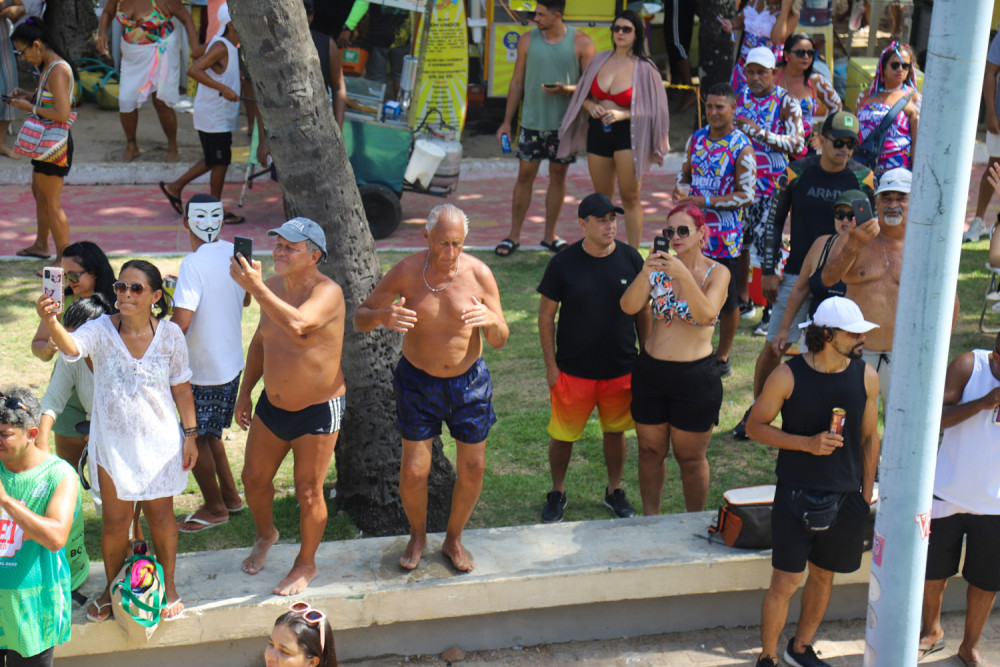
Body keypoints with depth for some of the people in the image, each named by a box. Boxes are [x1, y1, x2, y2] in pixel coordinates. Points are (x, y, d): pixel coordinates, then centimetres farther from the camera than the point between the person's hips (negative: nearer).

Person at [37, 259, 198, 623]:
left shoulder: (170, 335, -8)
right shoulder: (102, 330, -13)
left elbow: (181, 388, 1)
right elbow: (71, 347, -36)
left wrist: (190, 433, 2)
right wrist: (50, 321, -56)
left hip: (159, 443, 0)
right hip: (112, 443, 0)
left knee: (160, 515, 13)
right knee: (115, 520, 11)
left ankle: (168, 584, 35)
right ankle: (112, 587, 35)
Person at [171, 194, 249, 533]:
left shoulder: (193, 264, -23)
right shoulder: (235, 254, -1)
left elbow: (180, 324, -28)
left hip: (203, 371, -8)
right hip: (231, 363, 8)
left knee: (194, 439, 9)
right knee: (209, 433, 24)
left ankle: (215, 508, 21)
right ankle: (230, 495, 33)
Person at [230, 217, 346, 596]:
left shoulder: (327, 292, -21)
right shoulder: (273, 287, 1)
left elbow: (297, 324, -43)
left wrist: (255, 288, -42)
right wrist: (244, 392, 15)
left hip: (317, 411, -7)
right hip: (272, 405, 7)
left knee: (308, 493, 4)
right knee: (254, 479, 17)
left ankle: (306, 564, 27)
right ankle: (265, 535, 47)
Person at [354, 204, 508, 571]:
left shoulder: (479, 274, -15)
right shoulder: (406, 272, -16)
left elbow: (500, 341, -8)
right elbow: (360, 318, -8)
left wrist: (491, 320, -32)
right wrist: (382, 316, -32)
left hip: (469, 381, 1)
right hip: (418, 381, -1)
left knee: (473, 469, 8)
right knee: (413, 471, 0)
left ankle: (453, 539, 32)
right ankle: (417, 535, 30)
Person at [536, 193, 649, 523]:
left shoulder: (631, 258, -5)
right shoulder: (563, 263, -11)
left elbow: (642, 311, 6)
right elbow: (546, 315, -3)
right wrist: (551, 366, -5)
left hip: (621, 369, 2)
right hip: (573, 370, -2)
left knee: (615, 431, 15)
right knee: (562, 434, 8)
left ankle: (615, 490, 36)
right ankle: (557, 492, 30)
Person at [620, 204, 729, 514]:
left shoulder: (717, 273, -6)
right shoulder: (660, 267, 2)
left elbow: (706, 315, -24)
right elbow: (629, 307, -12)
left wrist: (685, 276, -36)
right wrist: (645, 272, -28)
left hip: (695, 376, -3)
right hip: (651, 370, 3)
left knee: (691, 457, 9)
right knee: (650, 451, 14)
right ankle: (650, 518, 31)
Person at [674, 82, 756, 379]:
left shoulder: (742, 148, -12)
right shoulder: (696, 138, 6)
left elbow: (747, 196, -14)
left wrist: (706, 201, -19)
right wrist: (680, 189, -6)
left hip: (725, 236, -5)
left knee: (727, 299, 6)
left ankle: (722, 356, 22)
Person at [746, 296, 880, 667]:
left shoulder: (866, 377, -3)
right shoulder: (788, 376, -12)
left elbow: (869, 437, 7)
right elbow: (755, 426, -5)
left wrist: (866, 496, 9)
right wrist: (807, 443, -18)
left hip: (846, 497, 3)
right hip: (796, 496, -3)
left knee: (823, 575, 17)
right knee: (785, 582, -2)